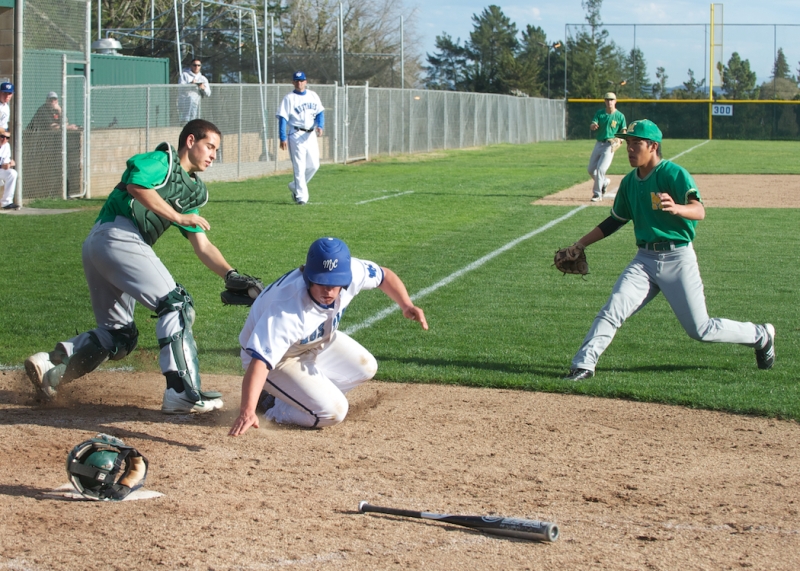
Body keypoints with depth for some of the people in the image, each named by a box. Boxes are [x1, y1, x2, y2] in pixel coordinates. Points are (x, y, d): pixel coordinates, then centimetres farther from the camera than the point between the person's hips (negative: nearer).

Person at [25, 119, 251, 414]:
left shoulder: (192, 191, 29)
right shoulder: (161, 161, 4)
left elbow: (202, 247, 23)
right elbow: (136, 185, -17)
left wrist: (231, 275, 8)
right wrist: (178, 216, -12)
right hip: (116, 234, -10)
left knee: (119, 335, 12)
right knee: (176, 304, -17)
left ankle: (51, 365, 3)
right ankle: (183, 392, -27)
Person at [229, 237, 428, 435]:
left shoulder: (352, 272, -26)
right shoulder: (287, 312, -44)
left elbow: (385, 276, -4)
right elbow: (260, 360, -49)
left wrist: (406, 305, -22)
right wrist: (247, 411, -61)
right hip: (277, 358, -7)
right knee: (332, 411, -19)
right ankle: (273, 408, 5)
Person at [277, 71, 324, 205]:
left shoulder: (313, 96, 11)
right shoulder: (289, 98, -3)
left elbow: (320, 112, 10)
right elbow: (282, 118, -7)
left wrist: (320, 126, -11)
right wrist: (283, 138, -15)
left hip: (311, 135, 5)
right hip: (296, 135, -5)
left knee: (314, 165, 4)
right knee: (299, 166, -8)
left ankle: (295, 186, 23)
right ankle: (301, 196, -7)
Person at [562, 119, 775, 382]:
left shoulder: (674, 174, -12)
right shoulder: (630, 182, 9)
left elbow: (699, 211, -26)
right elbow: (615, 220, 23)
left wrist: (676, 208, -48)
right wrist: (581, 244, 21)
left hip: (677, 259, -6)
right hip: (645, 259, 6)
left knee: (701, 330, 0)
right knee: (612, 309, -14)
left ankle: (761, 336, 22)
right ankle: (583, 365, -12)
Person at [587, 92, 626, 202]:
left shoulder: (620, 116, -4)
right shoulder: (600, 113, 4)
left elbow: (623, 132, -1)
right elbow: (592, 126, -7)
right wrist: (593, 126, -32)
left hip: (610, 145, -5)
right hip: (599, 144, 5)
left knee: (601, 169, -14)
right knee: (591, 169, 9)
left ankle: (597, 194, -3)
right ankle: (604, 182, 36)